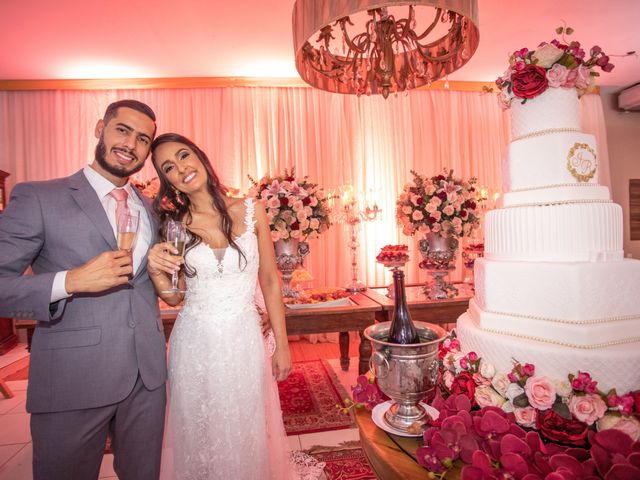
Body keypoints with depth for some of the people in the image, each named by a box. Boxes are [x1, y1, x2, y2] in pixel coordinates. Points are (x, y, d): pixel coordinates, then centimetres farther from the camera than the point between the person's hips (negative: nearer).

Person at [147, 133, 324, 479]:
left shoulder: (251, 211, -5)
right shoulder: (174, 224, -2)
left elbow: (270, 281, -1)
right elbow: (174, 297, 4)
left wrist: (282, 345, 1)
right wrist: (156, 271, -17)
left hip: (244, 339, 0)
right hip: (195, 343, 1)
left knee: (246, 434, 16)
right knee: (199, 433, 18)